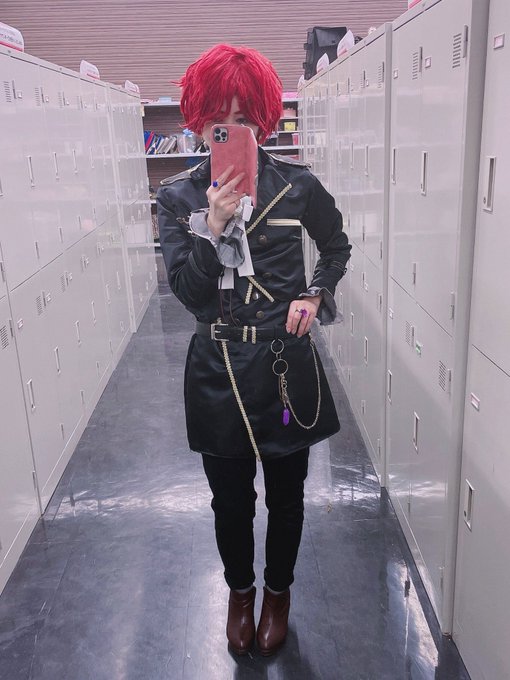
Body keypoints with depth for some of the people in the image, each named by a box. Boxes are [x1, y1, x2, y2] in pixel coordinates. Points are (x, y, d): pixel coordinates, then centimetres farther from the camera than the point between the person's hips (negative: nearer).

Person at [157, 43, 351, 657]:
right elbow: (188, 291, -13)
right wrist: (213, 226, -25)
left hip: (287, 367, 0)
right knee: (230, 500, 17)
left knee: (286, 496, 17)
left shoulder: (297, 185, -6)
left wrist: (316, 296, 0)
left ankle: (278, 592, 45)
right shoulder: (178, 196, -5)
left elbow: (337, 247, 13)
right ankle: (239, 590, 47)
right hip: (218, 373, 1)